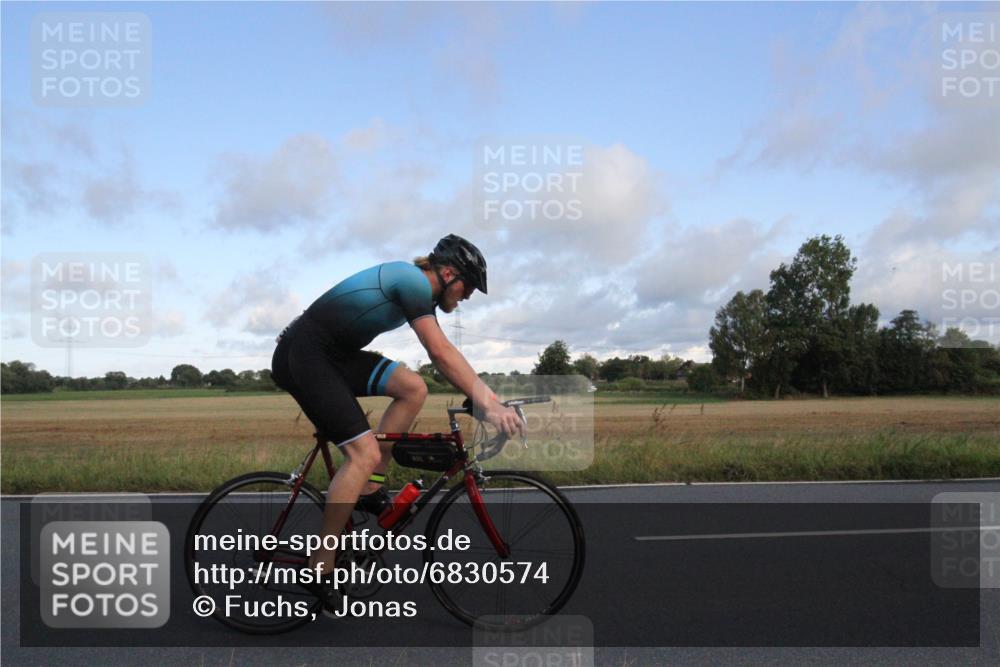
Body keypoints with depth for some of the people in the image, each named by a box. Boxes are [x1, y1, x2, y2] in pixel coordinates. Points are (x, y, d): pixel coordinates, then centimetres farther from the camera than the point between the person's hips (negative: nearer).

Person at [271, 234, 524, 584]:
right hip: (303, 355, -9)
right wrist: (488, 404, -23)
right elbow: (441, 353, -23)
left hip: (334, 354, 10)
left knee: (413, 388, -3)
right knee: (365, 452, -16)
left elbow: (441, 354, 11)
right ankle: (320, 567, -7)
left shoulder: (415, 288, 13)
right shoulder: (413, 280, -16)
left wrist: (489, 396, 6)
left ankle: (369, 489, 5)